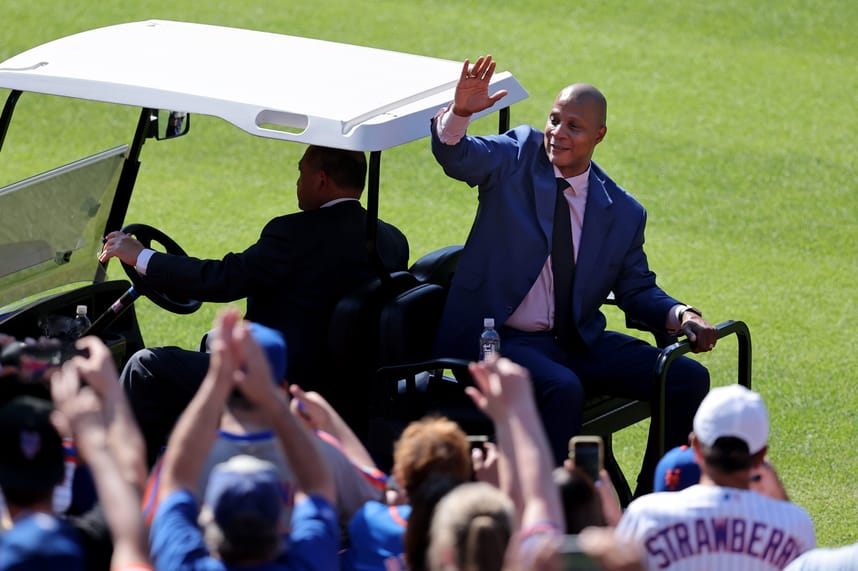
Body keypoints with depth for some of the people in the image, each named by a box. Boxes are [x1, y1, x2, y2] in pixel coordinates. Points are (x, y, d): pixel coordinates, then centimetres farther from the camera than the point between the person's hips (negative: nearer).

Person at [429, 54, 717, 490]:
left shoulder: (623, 213, 7)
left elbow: (636, 291, 12)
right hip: (502, 339, -4)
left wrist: (679, 316, -9)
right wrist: (460, 112, -38)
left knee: (688, 379, -9)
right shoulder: (518, 156, 1)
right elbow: (455, 155, -16)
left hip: (580, 342, 4)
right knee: (563, 390, -35)